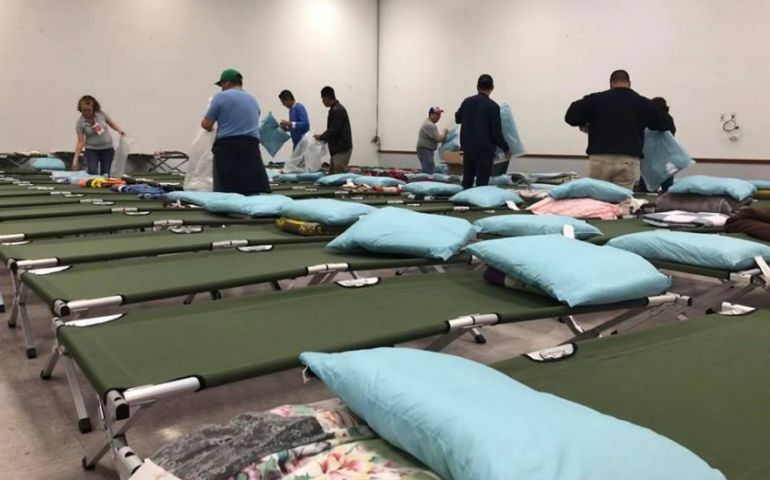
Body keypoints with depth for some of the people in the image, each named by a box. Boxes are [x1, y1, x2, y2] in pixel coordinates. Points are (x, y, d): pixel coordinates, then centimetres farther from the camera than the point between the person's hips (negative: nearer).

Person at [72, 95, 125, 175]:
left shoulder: (101, 114, -9)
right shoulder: (80, 122, -13)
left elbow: (112, 124, 8)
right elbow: (80, 141, -13)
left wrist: (120, 130, -11)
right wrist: (76, 158, -19)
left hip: (107, 148, 2)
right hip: (91, 150, -1)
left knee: (105, 174, -2)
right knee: (92, 172, -21)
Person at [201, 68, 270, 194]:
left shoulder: (221, 97, 2)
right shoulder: (253, 100, 22)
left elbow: (206, 124, 2)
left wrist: (212, 128, 22)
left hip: (227, 147, -5)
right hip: (250, 147, 5)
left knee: (226, 193, -5)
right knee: (253, 192, -1)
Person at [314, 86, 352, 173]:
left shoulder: (337, 110, -17)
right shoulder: (336, 109, 15)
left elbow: (333, 130, -20)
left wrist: (320, 137, -6)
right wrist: (323, 137, 14)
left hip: (342, 149, -10)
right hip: (338, 149, 10)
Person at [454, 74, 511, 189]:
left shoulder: (467, 102, 4)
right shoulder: (493, 106, -11)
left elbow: (457, 119, 21)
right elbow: (496, 132, -11)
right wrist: (506, 148, 1)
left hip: (468, 147, 5)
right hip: (485, 149, -5)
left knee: (467, 182, 11)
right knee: (482, 183, -2)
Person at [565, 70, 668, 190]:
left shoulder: (596, 99, 6)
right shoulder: (643, 103, 10)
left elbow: (570, 116, 5)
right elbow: (662, 125, 18)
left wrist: (587, 124, 24)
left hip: (599, 159, 0)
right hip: (628, 161, 0)